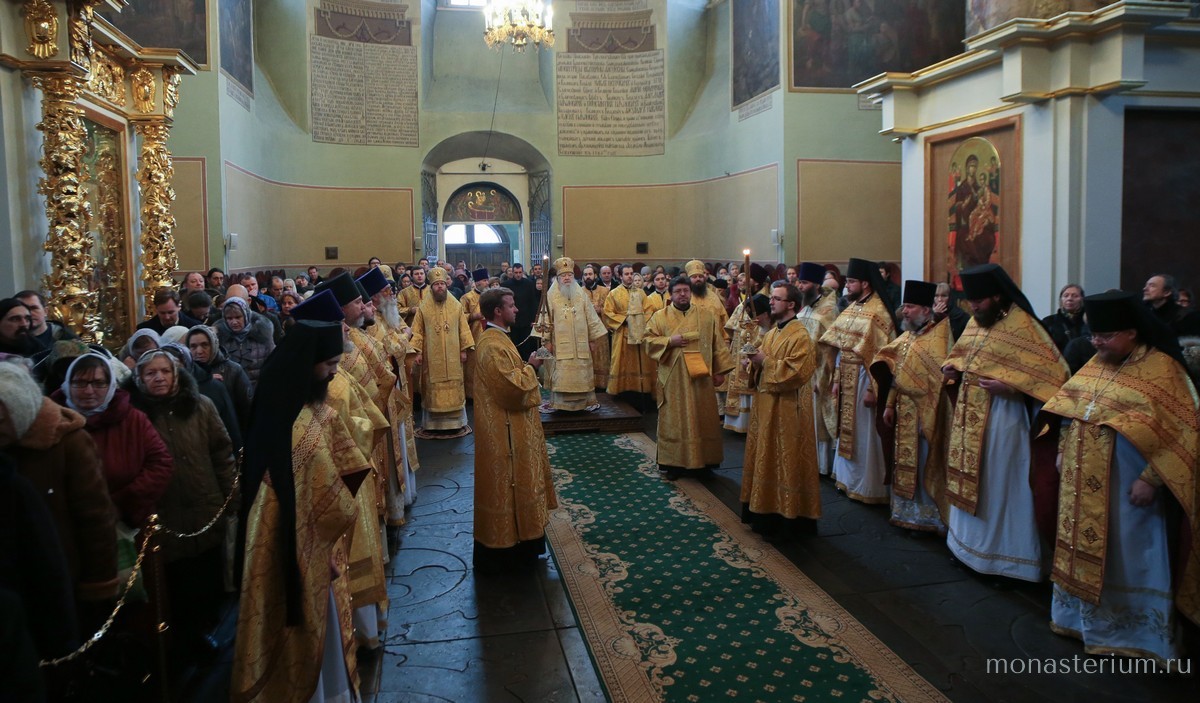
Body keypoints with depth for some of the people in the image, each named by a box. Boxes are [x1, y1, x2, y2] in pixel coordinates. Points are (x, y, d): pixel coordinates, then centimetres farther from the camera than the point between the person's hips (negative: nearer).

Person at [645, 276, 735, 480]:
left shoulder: (707, 315, 5)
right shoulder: (660, 317, 4)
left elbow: (718, 343, 5)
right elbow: (649, 340, 0)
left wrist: (720, 370, 0)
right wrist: (669, 341, -15)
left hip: (701, 377, 1)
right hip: (673, 379, -1)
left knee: (703, 420, 7)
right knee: (674, 421, 3)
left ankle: (702, 461, 18)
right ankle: (674, 463, 12)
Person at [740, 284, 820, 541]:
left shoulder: (800, 337, -15)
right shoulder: (771, 333, 13)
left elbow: (797, 373, -24)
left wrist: (766, 361, -21)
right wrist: (752, 362, 0)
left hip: (786, 410, -9)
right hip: (765, 405, 9)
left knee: (783, 461, -1)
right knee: (765, 459, 14)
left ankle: (785, 520, 9)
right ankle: (765, 513, 25)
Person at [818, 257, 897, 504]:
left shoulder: (877, 313, -16)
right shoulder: (851, 309, 9)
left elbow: (880, 355, -19)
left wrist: (872, 389, -20)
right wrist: (836, 379, 9)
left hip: (863, 378, -8)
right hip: (846, 377, 8)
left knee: (863, 433, 2)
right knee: (847, 429, 16)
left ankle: (866, 486, 15)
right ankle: (848, 478, 29)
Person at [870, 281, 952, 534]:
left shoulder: (939, 336, -11)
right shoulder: (905, 338, 12)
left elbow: (942, 374, -17)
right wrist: (889, 405, 11)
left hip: (925, 413, -7)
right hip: (903, 412, 7)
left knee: (924, 465, -1)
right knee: (904, 465, 14)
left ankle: (929, 516, 11)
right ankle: (907, 511, 26)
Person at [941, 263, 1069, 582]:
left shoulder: (1022, 326, -14)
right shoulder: (975, 322, 9)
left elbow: (1053, 374, -16)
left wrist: (1008, 387, -23)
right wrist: (952, 369, 1)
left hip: (1003, 419, -7)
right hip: (970, 418, 7)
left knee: (999, 486, 1)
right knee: (971, 482, 15)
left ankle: (1003, 554, 14)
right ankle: (972, 543, 29)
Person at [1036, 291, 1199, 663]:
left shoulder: (1161, 369, -13)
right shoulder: (1097, 363, 8)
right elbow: (1067, 406, 17)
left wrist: (1149, 479, -18)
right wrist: (1063, 451, 11)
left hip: (1125, 485, -7)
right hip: (1084, 482, 7)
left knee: (1124, 557, 4)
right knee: (1086, 550, 17)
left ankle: (1132, 632, 19)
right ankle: (1085, 615, 32)